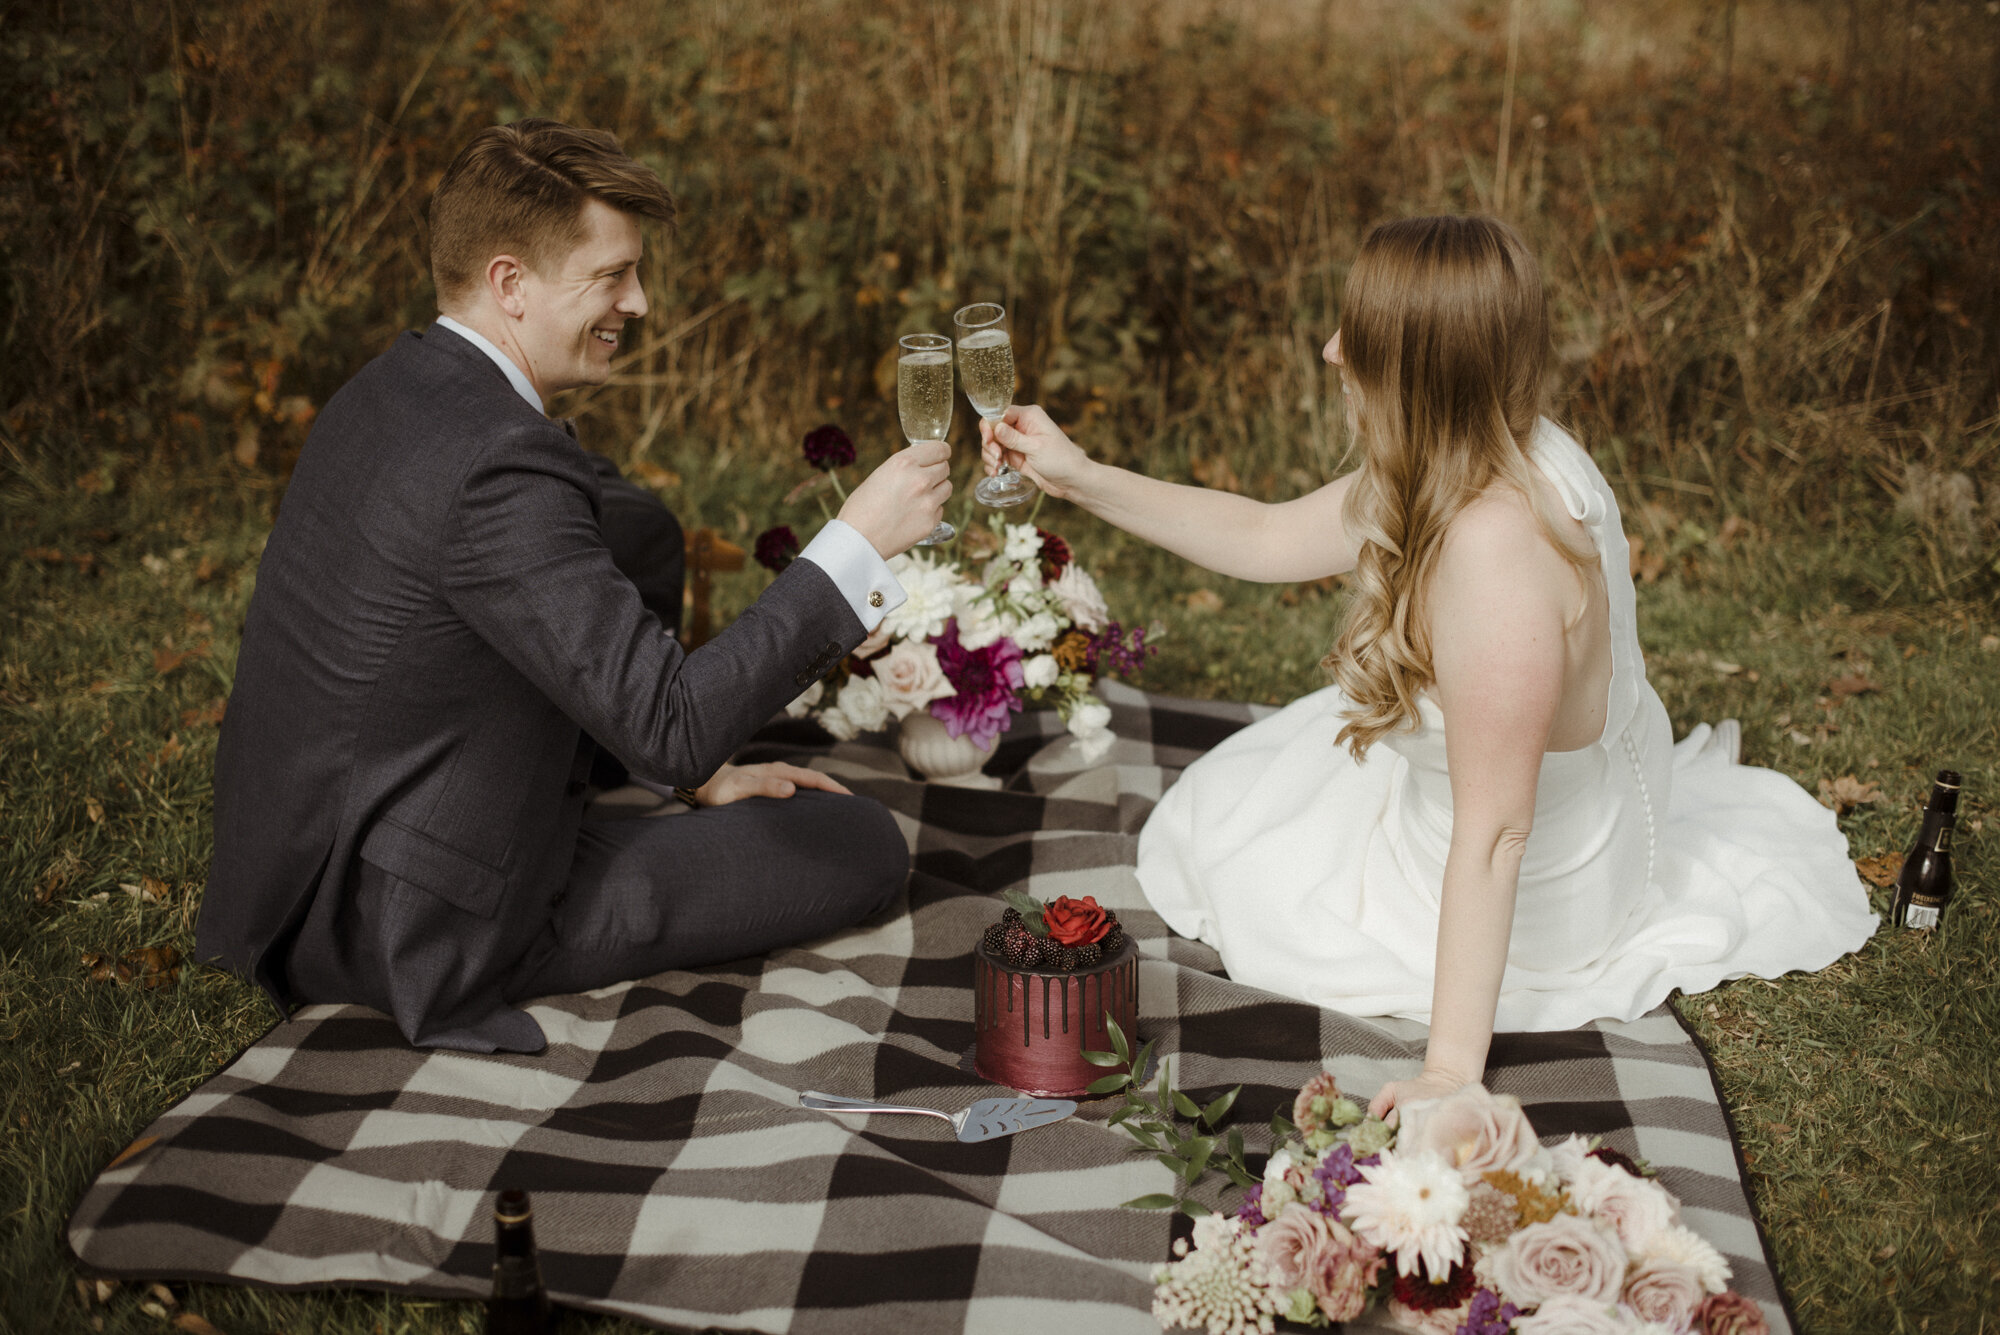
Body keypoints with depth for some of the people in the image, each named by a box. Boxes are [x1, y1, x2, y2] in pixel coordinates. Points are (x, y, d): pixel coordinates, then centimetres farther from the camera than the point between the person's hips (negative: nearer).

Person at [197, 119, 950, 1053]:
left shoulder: (385, 395, 5)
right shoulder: (499, 468, -27)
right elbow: (671, 726, -27)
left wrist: (697, 770, 14)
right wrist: (855, 544, -21)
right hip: (422, 931, -9)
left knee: (639, 534, 16)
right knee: (863, 845, -3)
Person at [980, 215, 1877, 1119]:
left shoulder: (1495, 549, -41)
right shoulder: (1484, 460, -12)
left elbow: (1493, 833, -36)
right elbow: (1268, 540, 1)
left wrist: (1451, 1070, -30)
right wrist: (1081, 480, 0)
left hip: (1531, 898, -8)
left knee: (1237, 849, 16)